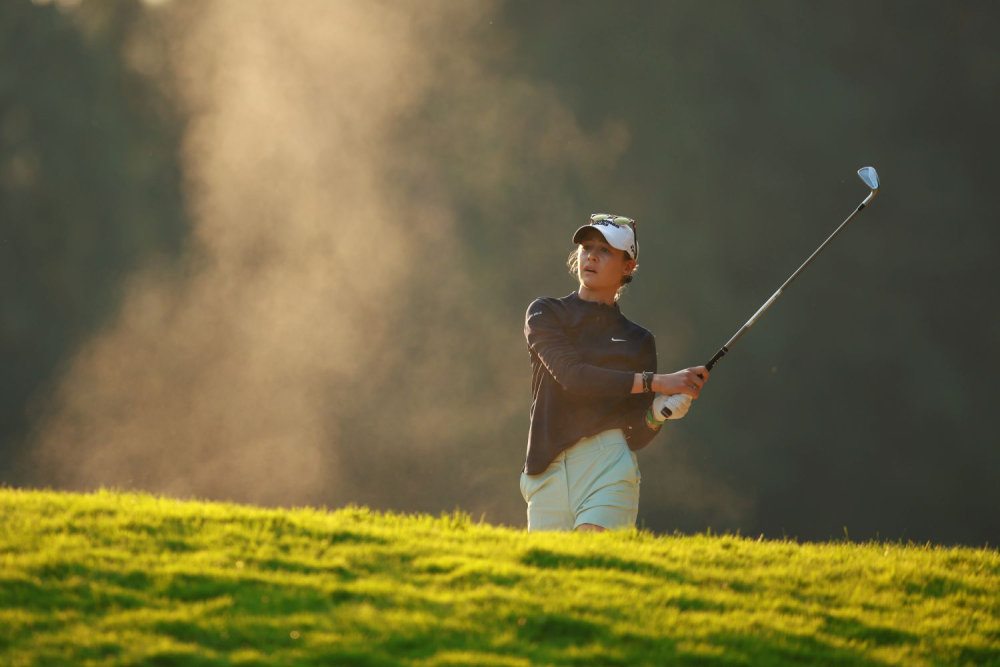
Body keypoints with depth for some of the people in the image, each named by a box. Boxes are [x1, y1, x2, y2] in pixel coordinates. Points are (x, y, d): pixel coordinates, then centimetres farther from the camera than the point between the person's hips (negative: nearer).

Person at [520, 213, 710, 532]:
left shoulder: (638, 341, 16)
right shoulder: (545, 313, 11)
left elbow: (636, 436, 14)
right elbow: (570, 374, -9)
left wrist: (657, 416, -9)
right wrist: (656, 382, -12)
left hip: (608, 462, -1)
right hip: (548, 470, 1)